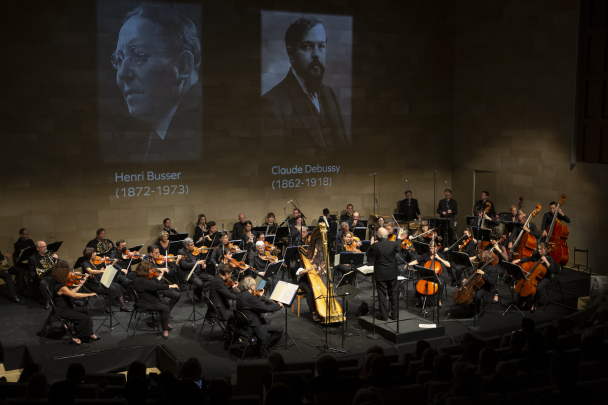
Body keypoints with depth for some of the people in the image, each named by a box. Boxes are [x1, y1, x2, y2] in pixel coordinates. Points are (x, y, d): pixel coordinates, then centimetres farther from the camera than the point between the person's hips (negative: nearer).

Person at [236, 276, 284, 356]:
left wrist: (260, 296, 17)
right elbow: (265, 308, -24)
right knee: (279, 329, -5)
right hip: (254, 327, -11)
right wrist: (279, 305, -10)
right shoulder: (249, 297, -25)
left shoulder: (240, 296, 5)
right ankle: (262, 349, 6)